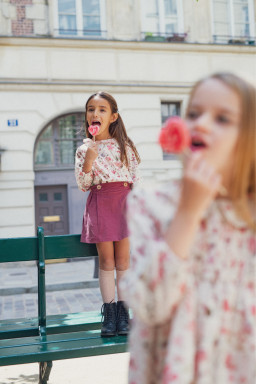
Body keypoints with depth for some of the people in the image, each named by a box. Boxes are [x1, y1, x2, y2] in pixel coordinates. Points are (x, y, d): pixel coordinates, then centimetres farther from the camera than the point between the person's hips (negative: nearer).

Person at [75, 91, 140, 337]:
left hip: (124, 201, 0)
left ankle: (123, 312, 12)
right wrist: (89, 160, -13)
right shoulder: (84, 150, 5)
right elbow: (83, 186, 0)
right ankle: (109, 312, 11)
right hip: (99, 204, 0)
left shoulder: (125, 146, 4)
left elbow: (135, 179, 6)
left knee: (123, 259, 2)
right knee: (106, 260, 3)